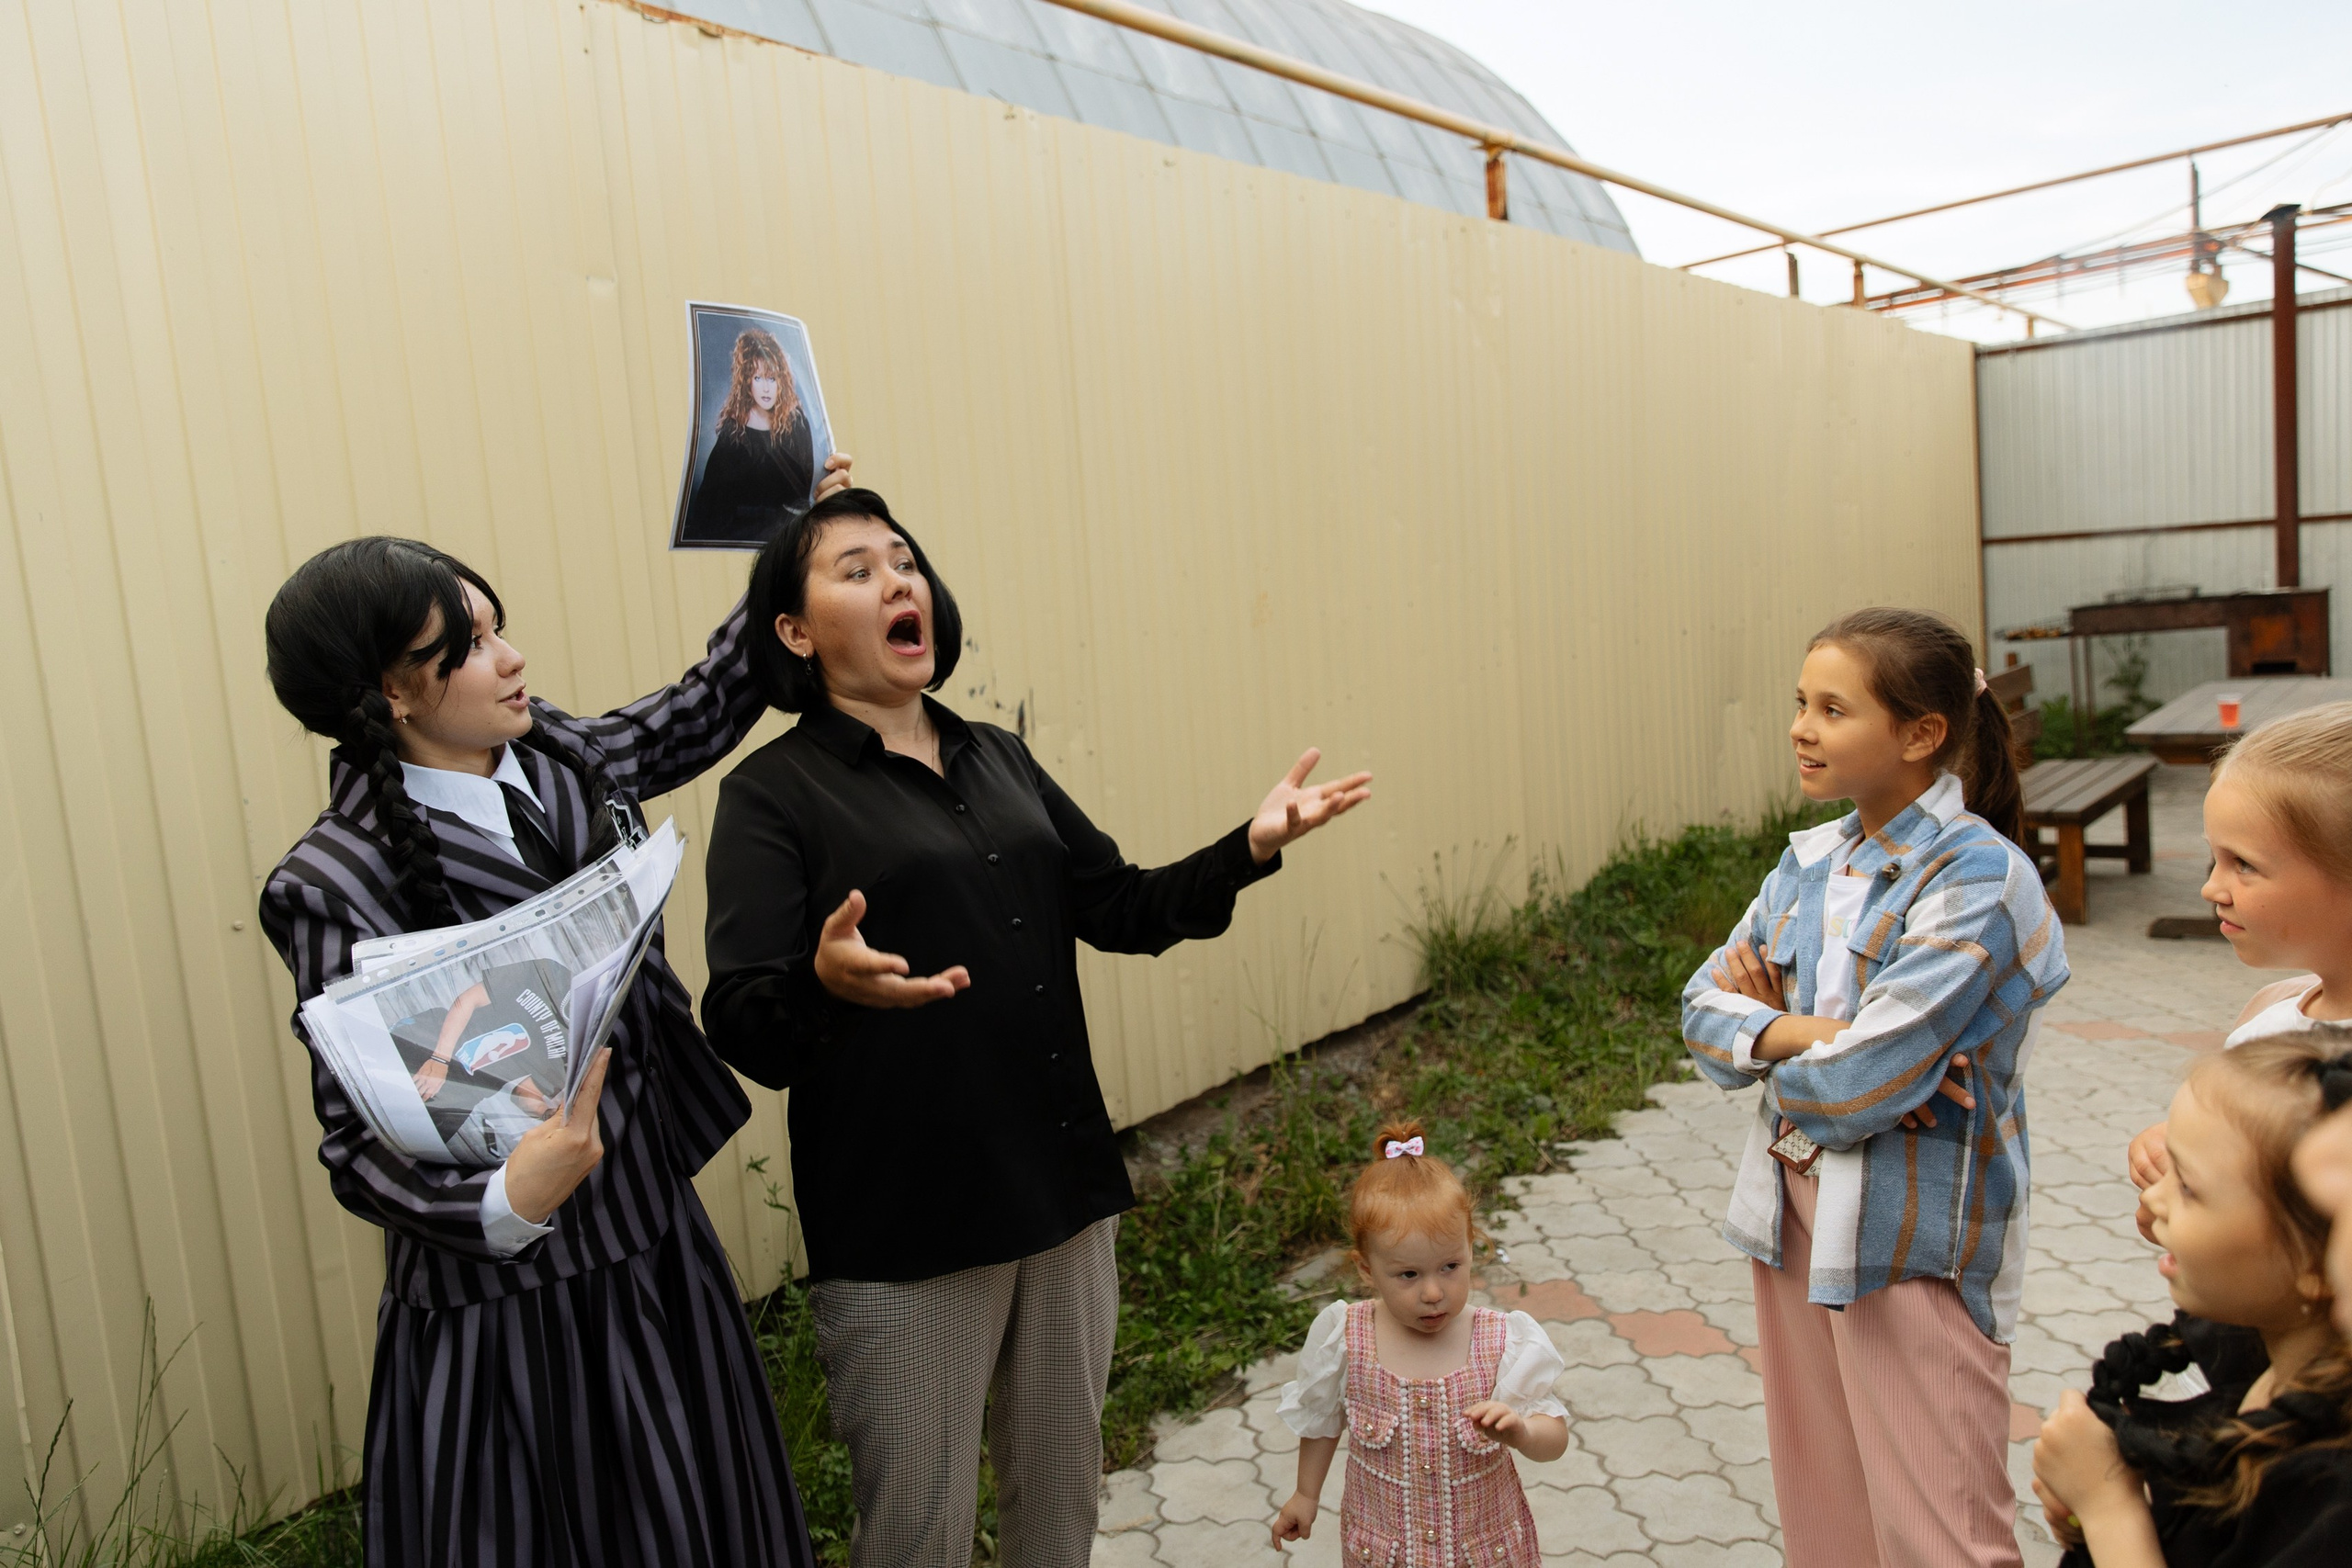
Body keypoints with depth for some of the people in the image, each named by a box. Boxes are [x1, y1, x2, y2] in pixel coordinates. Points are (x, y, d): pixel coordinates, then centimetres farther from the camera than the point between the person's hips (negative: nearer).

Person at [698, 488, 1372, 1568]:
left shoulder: (998, 761, 10)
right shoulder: (774, 795, -9)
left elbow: (1122, 909, 11)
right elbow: (741, 1028, -17)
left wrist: (1249, 849, -3)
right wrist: (824, 980, -39)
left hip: (1062, 1193, 6)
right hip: (902, 1229, -5)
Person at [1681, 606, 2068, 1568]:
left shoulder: (1980, 880, -18)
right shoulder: (1810, 859, 4)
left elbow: (1858, 1084, -23)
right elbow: (1704, 1007, 3)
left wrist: (1767, 1031, -5)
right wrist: (1805, 1031, -15)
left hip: (1914, 1237, -7)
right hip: (1796, 1209, 7)